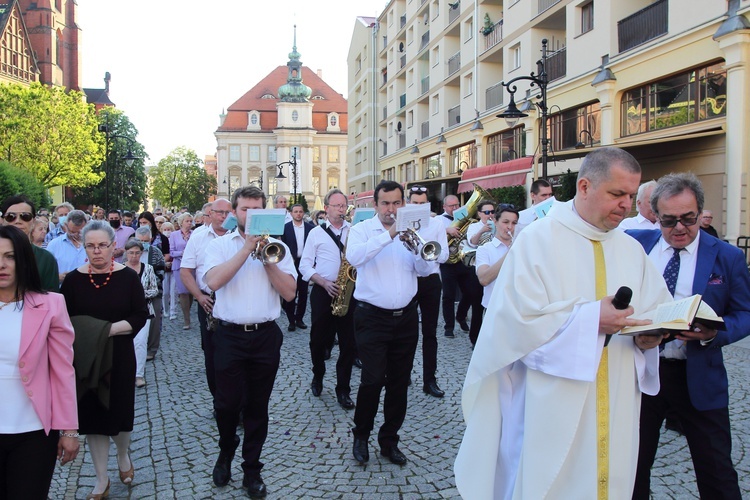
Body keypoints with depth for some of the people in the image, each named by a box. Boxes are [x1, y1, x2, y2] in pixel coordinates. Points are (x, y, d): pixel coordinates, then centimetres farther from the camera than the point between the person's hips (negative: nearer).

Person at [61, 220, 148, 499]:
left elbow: (140, 316, -7)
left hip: (119, 358, -1)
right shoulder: (73, 279, -1)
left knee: (120, 411, 10)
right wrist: (80, 334, -17)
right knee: (91, 415, 7)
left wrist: (109, 329, -19)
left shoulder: (128, 277, -5)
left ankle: (123, 456, 42)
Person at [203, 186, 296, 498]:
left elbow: (289, 292, -4)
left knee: (257, 407, 9)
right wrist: (247, 249, -16)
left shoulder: (276, 246, 6)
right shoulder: (220, 245, 3)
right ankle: (225, 453, 35)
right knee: (226, 404, 6)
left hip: (265, 336, 1)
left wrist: (266, 258, -12)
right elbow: (213, 281, -17)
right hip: (229, 335, -1)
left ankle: (252, 469, 25)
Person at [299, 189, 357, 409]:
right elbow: (304, 265, 3)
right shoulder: (316, 233, 7)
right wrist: (324, 283, -11)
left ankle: (343, 390, 12)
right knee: (319, 340, 7)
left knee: (348, 343, 1)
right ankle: (318, 377, 33)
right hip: (322, 292, 0)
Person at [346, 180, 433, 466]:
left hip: (406, 318, 4)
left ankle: (389, 440, 25)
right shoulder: (362, 230, 0)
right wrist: (388, 235, -23)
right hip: (372, 318, -4)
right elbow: (354, 257, -21)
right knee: (373, 379, -8)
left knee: (399, 383, 9)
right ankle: (361, 436, 16)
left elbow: (425, 270, 4)